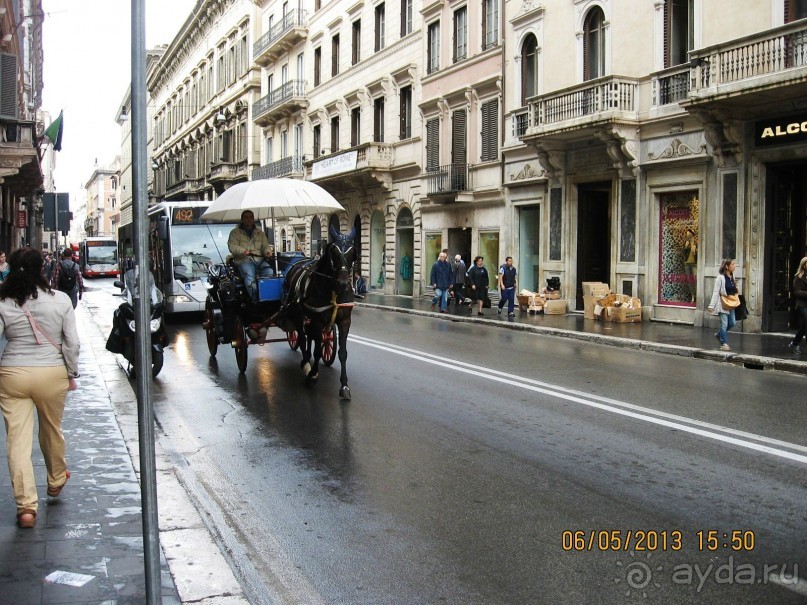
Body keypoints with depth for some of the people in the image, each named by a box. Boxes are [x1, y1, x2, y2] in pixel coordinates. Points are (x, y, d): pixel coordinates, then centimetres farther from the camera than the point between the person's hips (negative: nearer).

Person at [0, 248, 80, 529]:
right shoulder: (60, 300, -5)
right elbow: (72, 343, -3)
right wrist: (72, 373, 8)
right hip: (52, 374, 1)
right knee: (52, 430, 21)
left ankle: (26, 506, 3)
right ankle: (56, 481, 44)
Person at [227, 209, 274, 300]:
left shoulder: (260, 233, 25)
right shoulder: (235, 232, 13)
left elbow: (266, 245, 21)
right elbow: (232, 246, -1)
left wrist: (268, 251, -6)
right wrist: (243, 251, -22)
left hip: (260, 260, 3)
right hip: (243, 260, -3)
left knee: (269, 272, -29)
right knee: (249, 276, -35)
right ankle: (256, 299, -39)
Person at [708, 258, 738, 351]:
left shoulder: (732, 277, 9)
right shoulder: (721, 277, -11)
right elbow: (716, 292, -13)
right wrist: (712, 305, -16)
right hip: (723, 304, -7)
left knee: (732, 323, 7)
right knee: (724, 324, -5)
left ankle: (719, 334, 31)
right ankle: (724, 344, 3)